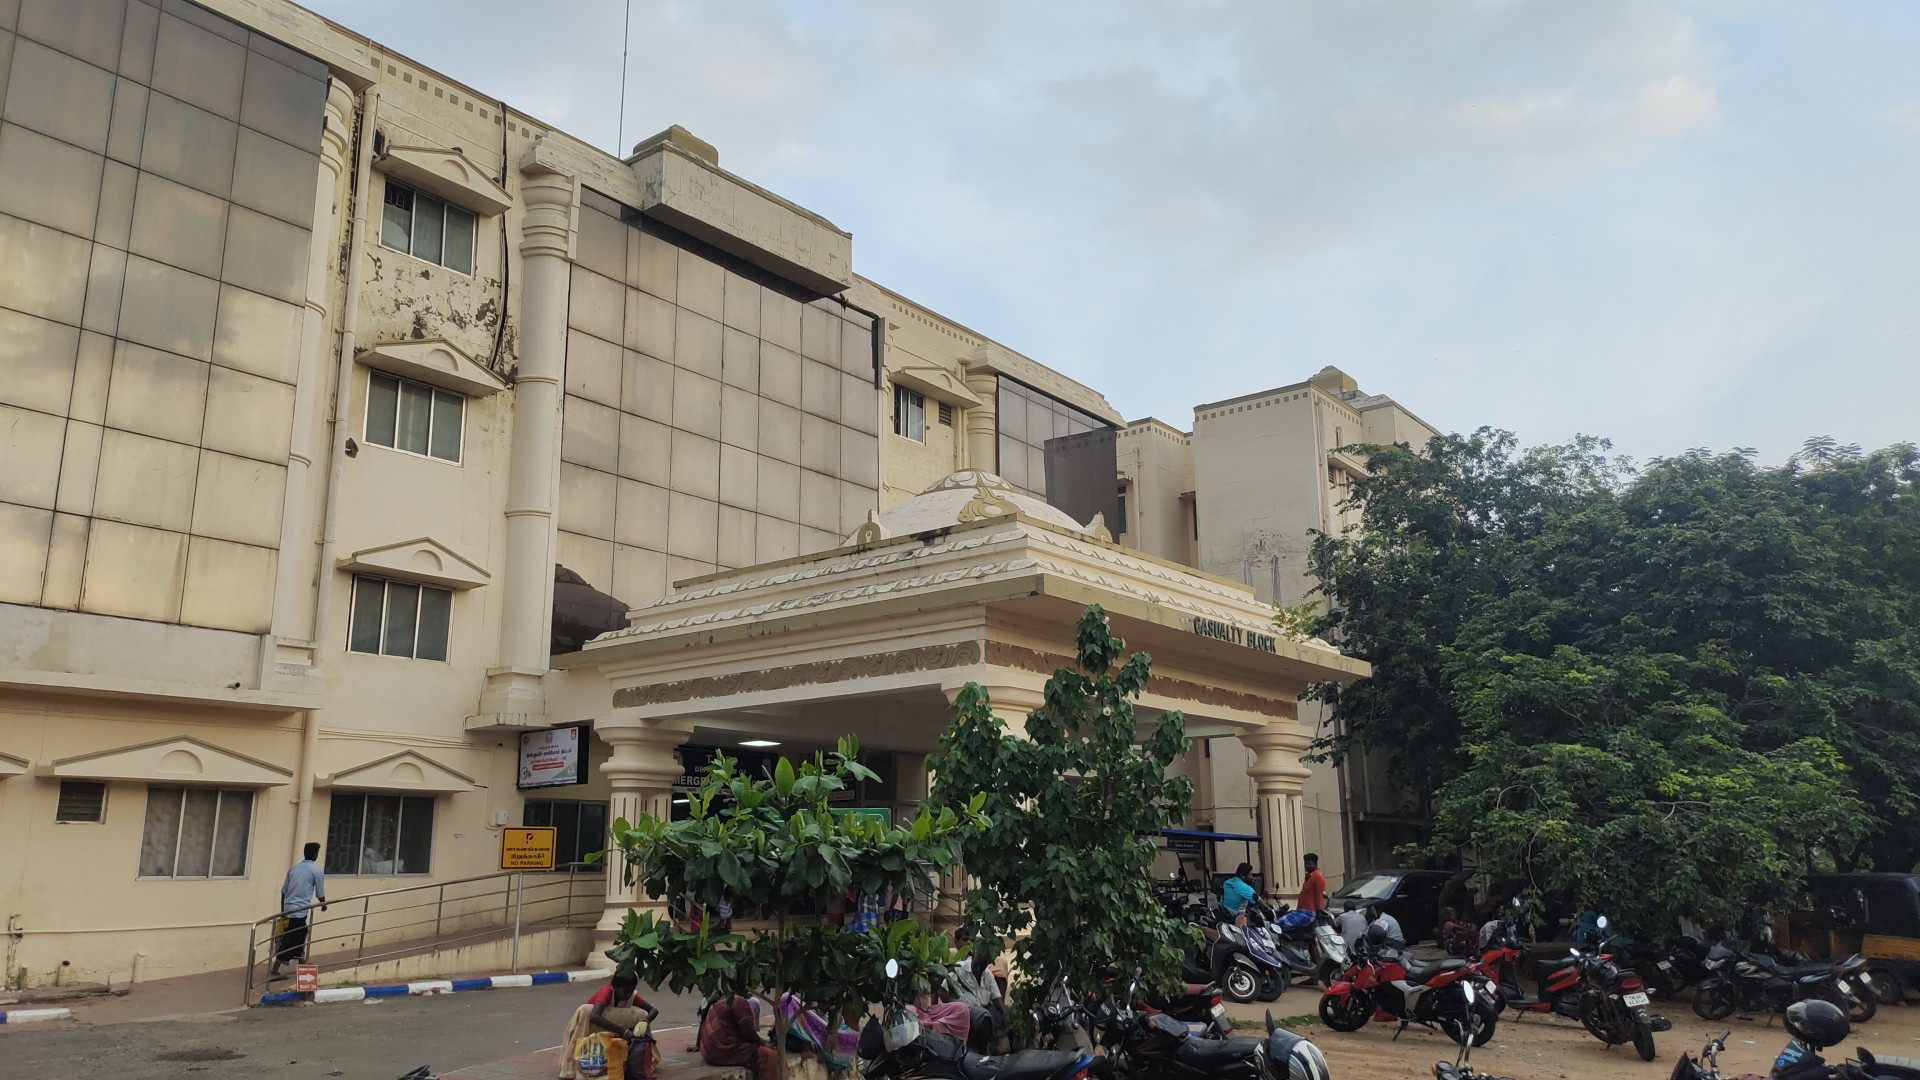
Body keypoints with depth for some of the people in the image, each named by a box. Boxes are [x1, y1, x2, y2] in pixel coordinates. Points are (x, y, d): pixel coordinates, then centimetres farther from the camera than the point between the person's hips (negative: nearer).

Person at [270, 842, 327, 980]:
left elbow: (283, 891, 13)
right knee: (289, 942, -4)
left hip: (288, 909, 7)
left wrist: (282, 911, 18)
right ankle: (274, 971, -8)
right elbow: (320, 894, 2)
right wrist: (324, 905, 23)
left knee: (300, 937, 22)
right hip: (300, 910, -7)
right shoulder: (316, 871, -5)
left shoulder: (293, 868, 13)